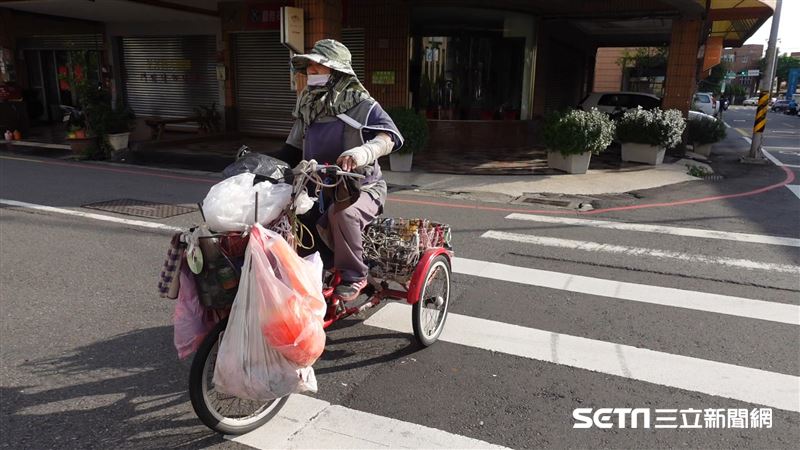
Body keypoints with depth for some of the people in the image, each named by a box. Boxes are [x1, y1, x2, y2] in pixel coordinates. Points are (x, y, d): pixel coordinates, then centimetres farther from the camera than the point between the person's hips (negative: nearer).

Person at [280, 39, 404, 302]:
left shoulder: (359, 103, -10)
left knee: (341, 212, -37)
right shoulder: (307, 104, 11)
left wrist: (363, 152, -47)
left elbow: (389, 136, -27)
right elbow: (294, 147, 19)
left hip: (360, 187, -7)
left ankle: (353, 276, -16)